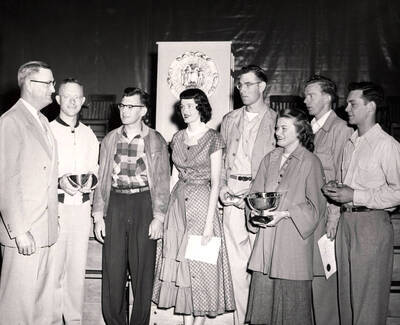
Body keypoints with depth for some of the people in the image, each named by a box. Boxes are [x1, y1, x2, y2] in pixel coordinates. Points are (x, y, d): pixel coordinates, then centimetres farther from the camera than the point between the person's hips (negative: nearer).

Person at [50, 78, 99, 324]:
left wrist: (91, 179, -2)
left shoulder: (88, 134, 13)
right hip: (55, 207, -4)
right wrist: (59, 181, -19)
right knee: (53, 268, -2)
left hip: (82, 207, 4)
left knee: (78, 268, 9)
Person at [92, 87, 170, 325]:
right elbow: (103, 178, 10)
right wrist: (98, 215, 5)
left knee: (143, 270, 4)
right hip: (115, 204, 3)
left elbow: (162, 181, 0)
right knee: (113, 269, 5)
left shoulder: (156, 141, 1)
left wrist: (158, 217, -6)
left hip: (144, 205, -2)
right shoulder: (110, 139, 9)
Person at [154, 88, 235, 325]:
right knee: (181, 263, 8)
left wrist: (209, 222, -15)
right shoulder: (178, 138, 9)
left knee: (201, 264, 1)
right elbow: (180, 174, 12)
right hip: (179, 201, 5)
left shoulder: (213, 139, -7)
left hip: (202, 203, -5)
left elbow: (215, 183, -10)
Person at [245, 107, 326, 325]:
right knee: (262, 292, 7)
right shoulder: (269, 159, 10)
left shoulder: (310, 162, -5)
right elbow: (255, 193, 15)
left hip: (293, 238, -5)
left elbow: (316, 205, -6)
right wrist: (255, 212, -4)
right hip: (266, 237, 5)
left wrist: (285, 213, -15)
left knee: (291, 296, 3)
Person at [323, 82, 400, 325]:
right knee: (346, 291, 13)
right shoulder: (350, 143, 14)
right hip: (346, 221, 7)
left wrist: (354, 196, -17)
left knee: (369, 296, 1)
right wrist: (336, 189, 2)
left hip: (372, 223, -7)